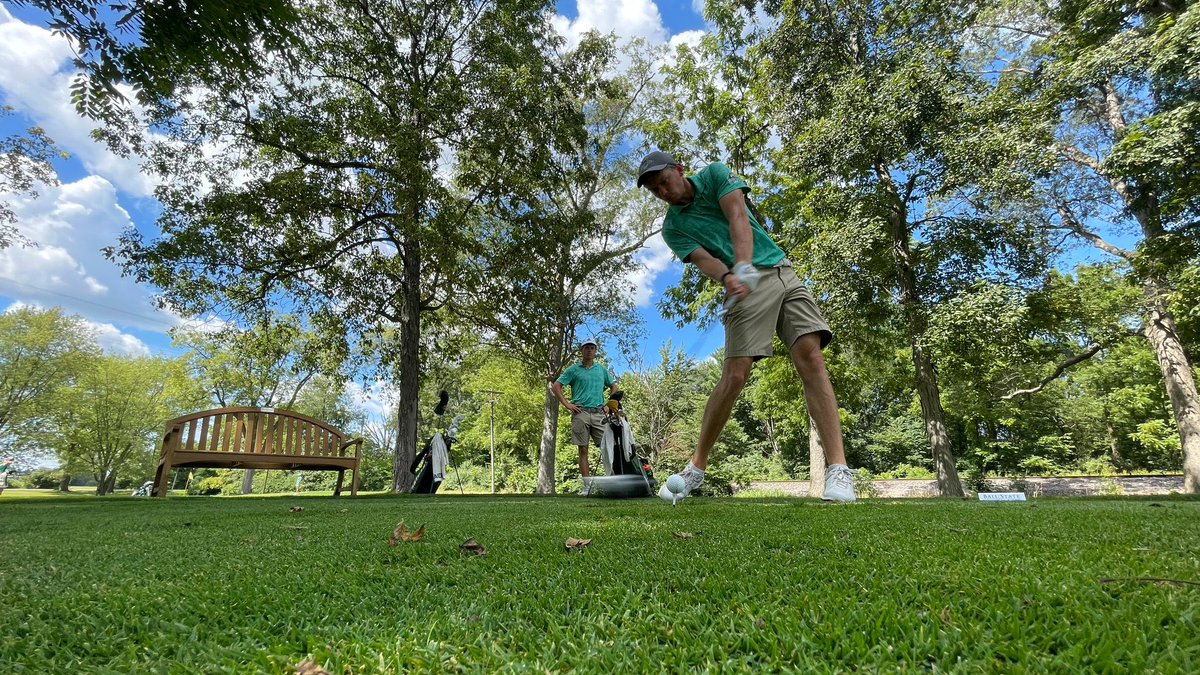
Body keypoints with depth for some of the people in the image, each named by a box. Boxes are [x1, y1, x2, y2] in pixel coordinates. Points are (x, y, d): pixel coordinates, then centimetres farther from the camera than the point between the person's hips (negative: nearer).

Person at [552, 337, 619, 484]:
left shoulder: (601, 369, 16)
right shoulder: (573, 369, 7)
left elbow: (613, 386, 25)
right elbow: (556, 386, 5)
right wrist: (567, 405, -2)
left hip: (599, 413, 2)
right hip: (580, 413, -2)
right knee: (583, 450, 0)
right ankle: (587, 486, 3)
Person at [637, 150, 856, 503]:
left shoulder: (714, 173, 8)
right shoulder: (673, 228, 8)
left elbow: (737, 216, -8)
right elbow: (704, 259, -9)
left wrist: (743, 266, -26)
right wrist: (728, 278, -32)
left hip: (781, 272, 1)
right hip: (744, 288, -1)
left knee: (811, 357, -15)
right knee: (734, 374, -14)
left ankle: (838, 469, -17)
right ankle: (696, 468, -2)